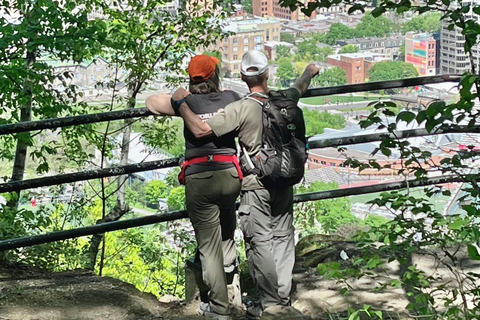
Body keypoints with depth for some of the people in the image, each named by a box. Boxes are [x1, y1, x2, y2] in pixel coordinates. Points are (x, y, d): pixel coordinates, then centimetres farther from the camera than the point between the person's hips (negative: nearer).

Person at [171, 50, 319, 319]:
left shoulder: (240, 109, -20)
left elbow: (201, 130, -26)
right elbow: (299, 88, 22)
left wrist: (181, 103, -12)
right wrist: (309, 73, 45)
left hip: (256, 188, -5)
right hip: (283, 184, 5)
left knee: (260, 244, 3)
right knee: (283, 239, 14)